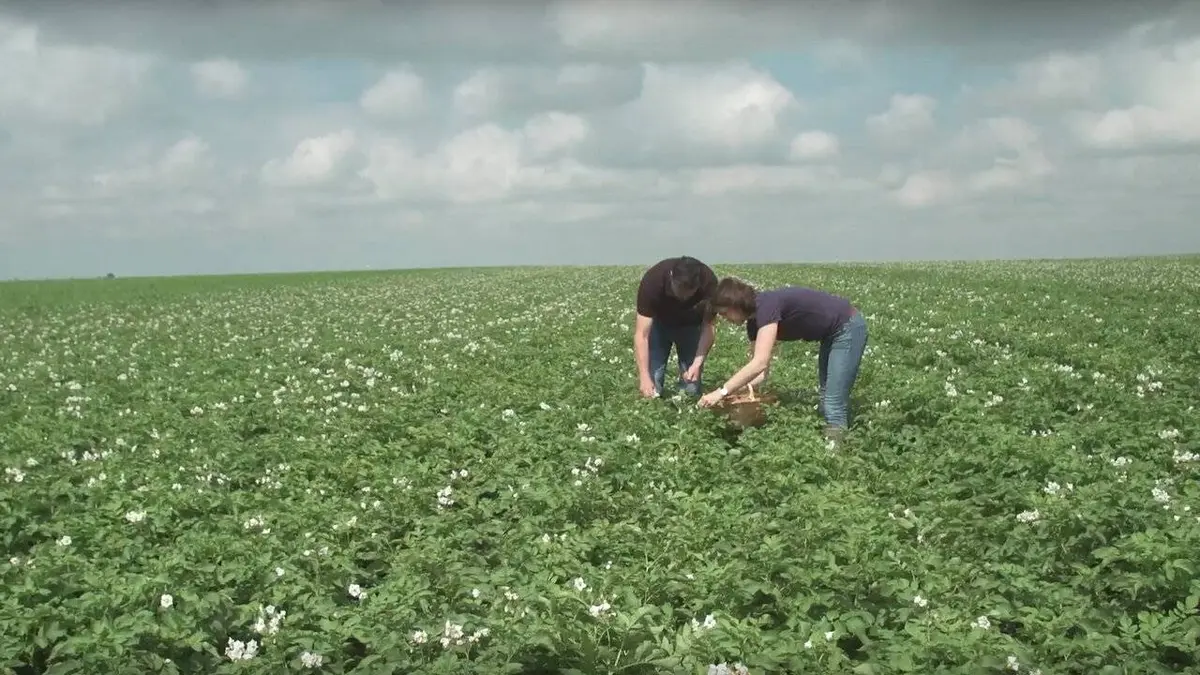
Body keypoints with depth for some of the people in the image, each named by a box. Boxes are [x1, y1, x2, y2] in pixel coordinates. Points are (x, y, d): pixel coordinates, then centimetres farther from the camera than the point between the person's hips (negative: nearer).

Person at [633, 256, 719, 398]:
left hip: (691, 324, 1)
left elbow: (708, 327, -23)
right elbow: (641, 334, -38)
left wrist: (698, 363, -37)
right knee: (652, 385, -16)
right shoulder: (652, 281, -39)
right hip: (659, 322, -1)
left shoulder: (709, 283, -35)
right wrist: (644, 377, -46)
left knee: (692, 387, -11)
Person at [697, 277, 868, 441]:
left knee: (834, 405, -14)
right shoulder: (754, 321, 0)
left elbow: (760, 363, -36)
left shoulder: (767, 306, -27)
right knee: (826, 400, 13)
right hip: (831, 334, 10)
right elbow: (760, 372, 0)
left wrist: (722, 392, -36)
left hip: (848, 327, -10)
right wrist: (734, 393, -13)